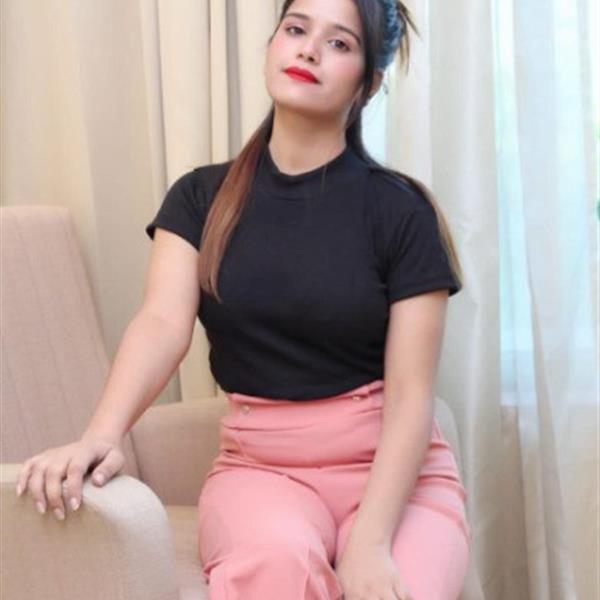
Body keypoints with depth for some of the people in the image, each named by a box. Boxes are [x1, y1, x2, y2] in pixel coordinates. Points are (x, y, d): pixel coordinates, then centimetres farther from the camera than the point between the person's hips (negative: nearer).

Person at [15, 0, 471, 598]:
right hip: (259, 462, 1)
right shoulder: (201, 196, 4)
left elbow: (410, 390, -9)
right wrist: (100, 435, -33)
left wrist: (370, 541, -23)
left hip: (392, 466, 0)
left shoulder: (400, 210, -4)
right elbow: (163, 322, -12)